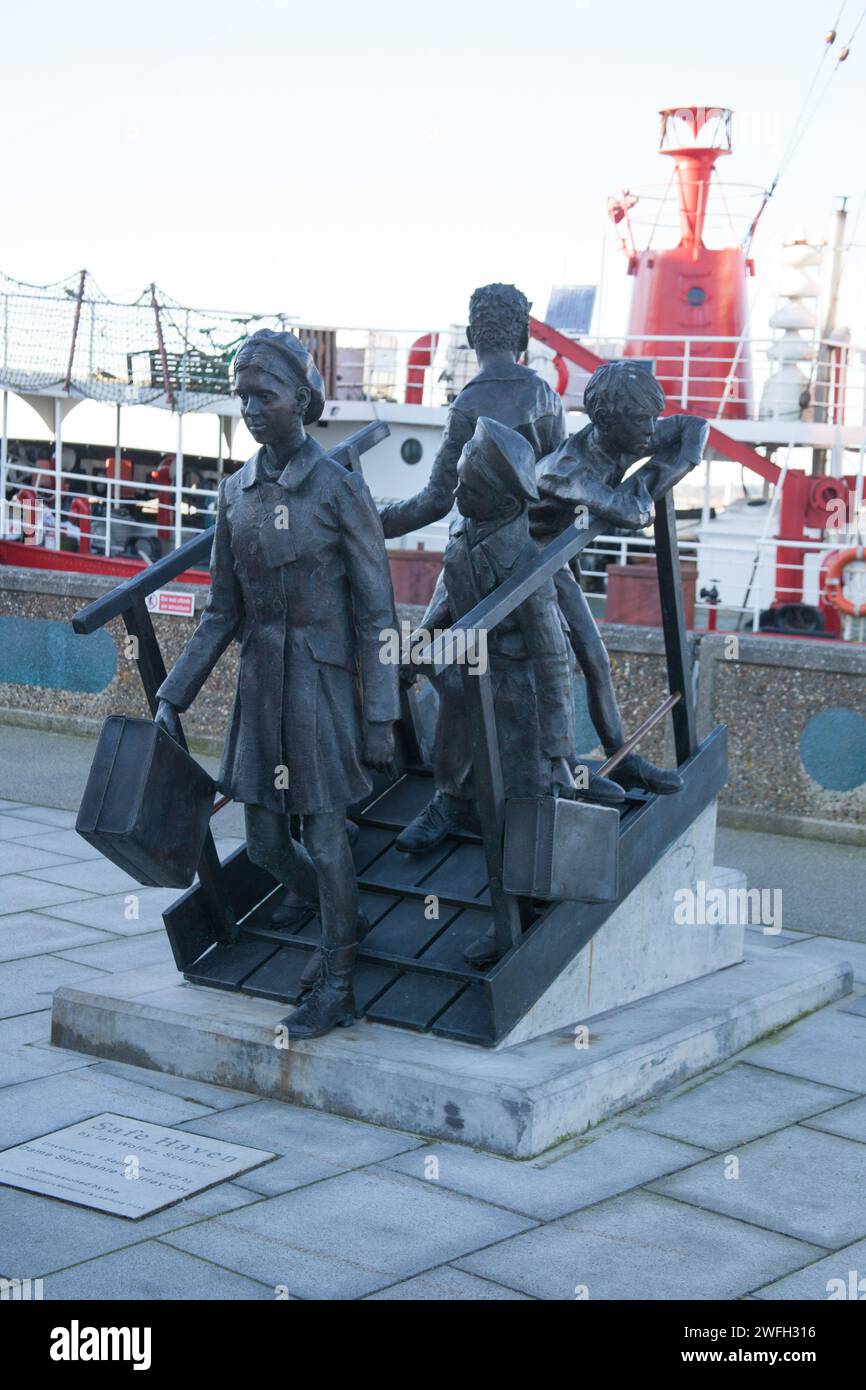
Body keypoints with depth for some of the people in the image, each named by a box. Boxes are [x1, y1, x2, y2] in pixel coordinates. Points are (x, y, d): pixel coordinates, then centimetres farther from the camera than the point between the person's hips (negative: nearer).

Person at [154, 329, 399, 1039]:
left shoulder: (340, 489, -11)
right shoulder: (236, 492, 5)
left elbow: (377, 613, -9)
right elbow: (223, 612, 10)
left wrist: (380, 716, -12)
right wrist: (173, 696, 6)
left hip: (321, 679, -6)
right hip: (260, 680, 6)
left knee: (325, 834, 0)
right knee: (266, 839, 11)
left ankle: (339, 985, 15)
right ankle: (344, 925, 36)